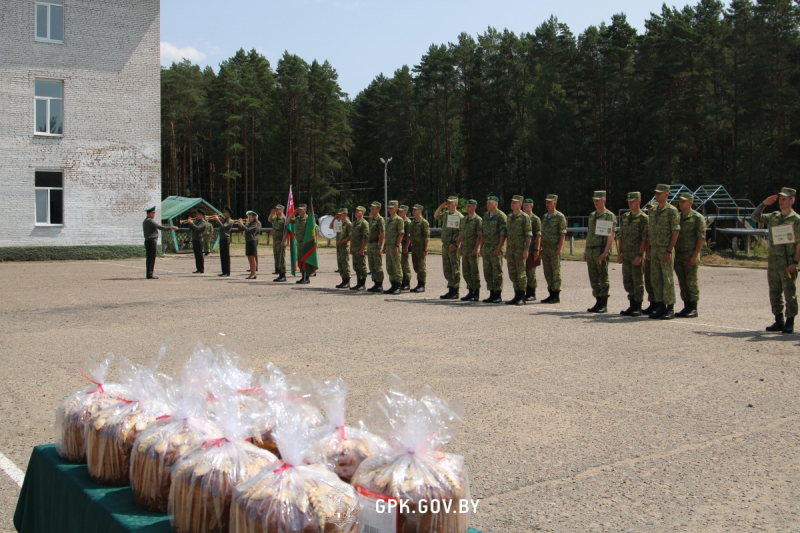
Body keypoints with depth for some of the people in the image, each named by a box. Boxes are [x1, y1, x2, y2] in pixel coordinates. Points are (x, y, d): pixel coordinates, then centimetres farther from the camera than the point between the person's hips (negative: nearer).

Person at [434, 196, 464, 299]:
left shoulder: (459, 217, -9)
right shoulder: (445, 215, 14)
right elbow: (436, 216, 34)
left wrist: (455, 245, -21)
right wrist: (441, 206, 18)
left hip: (454, 247, -8)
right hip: (445, 245, 8)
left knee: (455, 270, -3)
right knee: (447, 270, 11)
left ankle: (455, 292, 2)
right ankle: (450, 290, 18)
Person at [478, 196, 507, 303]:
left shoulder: (501, 216, -6)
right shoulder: (485, 216, 16)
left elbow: (503, 233, -12)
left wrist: (499, 248, -18)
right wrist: (481, 248, 14)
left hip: (496, 249, -7)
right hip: (486, 249, 7)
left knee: (497, 273, -3)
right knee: (487, 273, 7)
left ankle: (498, 296, 2)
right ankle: (492, 294, 14)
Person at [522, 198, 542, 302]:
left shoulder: (535, 219, -3)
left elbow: (538, 235, -9)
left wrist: (536, 250, -16)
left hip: (531, 250, -6)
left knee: (531, 272, -4)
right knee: (523, 272, 5)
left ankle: (532, 294, 2)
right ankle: (526, 293, 11)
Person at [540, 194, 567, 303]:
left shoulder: (560, 216, -6)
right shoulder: (545, 217, 15)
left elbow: (562, 233, -11)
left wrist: (559, 248, -18)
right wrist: (540, 247, 14)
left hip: (554, 248, -7)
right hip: (545, 248, 7)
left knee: (556, 272, -3)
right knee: (547, 272, 8)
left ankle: (556, 295, 2)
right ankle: (551, 294, 15)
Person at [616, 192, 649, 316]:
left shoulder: (643, 218, -6)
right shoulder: (624, 217, 14)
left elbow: (645, 239, -11)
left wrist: (639, 255, -18)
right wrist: (619, 253, 8)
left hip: (637, 254, -6)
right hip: (626, 254, 6)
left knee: (638, 281, -2)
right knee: (627, 281, 9)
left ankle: (638, 308, 4)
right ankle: (632, 305, 18)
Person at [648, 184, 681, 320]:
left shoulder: (672, 211, -7)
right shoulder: (653, 212, 15)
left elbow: (675, 232, -11)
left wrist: (669, 251, -17)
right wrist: (648, 250, 11)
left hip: (665, 250, -7)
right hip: (654, 249, 7)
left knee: (667, 279, -4)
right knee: (656, 279, 7)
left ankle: (670, 308, 1)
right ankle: (660, 307, 14)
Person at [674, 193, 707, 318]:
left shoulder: (697, 218, -5)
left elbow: (701, 237, -10)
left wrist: (695, 256, -17)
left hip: (690, 256, -6)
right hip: (678, 255, 6)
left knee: (691, 282, -3)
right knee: (682, 283, 8)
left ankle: (693, 309, 2)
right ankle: (686, 307, 14)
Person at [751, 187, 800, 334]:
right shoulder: (773, 217, 12)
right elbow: (755, 217, 17)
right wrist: (764, 203, 7)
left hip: (788, 262, -6)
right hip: (772, 261, 6)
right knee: (774, 293, 10)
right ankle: (779, 321, 18)